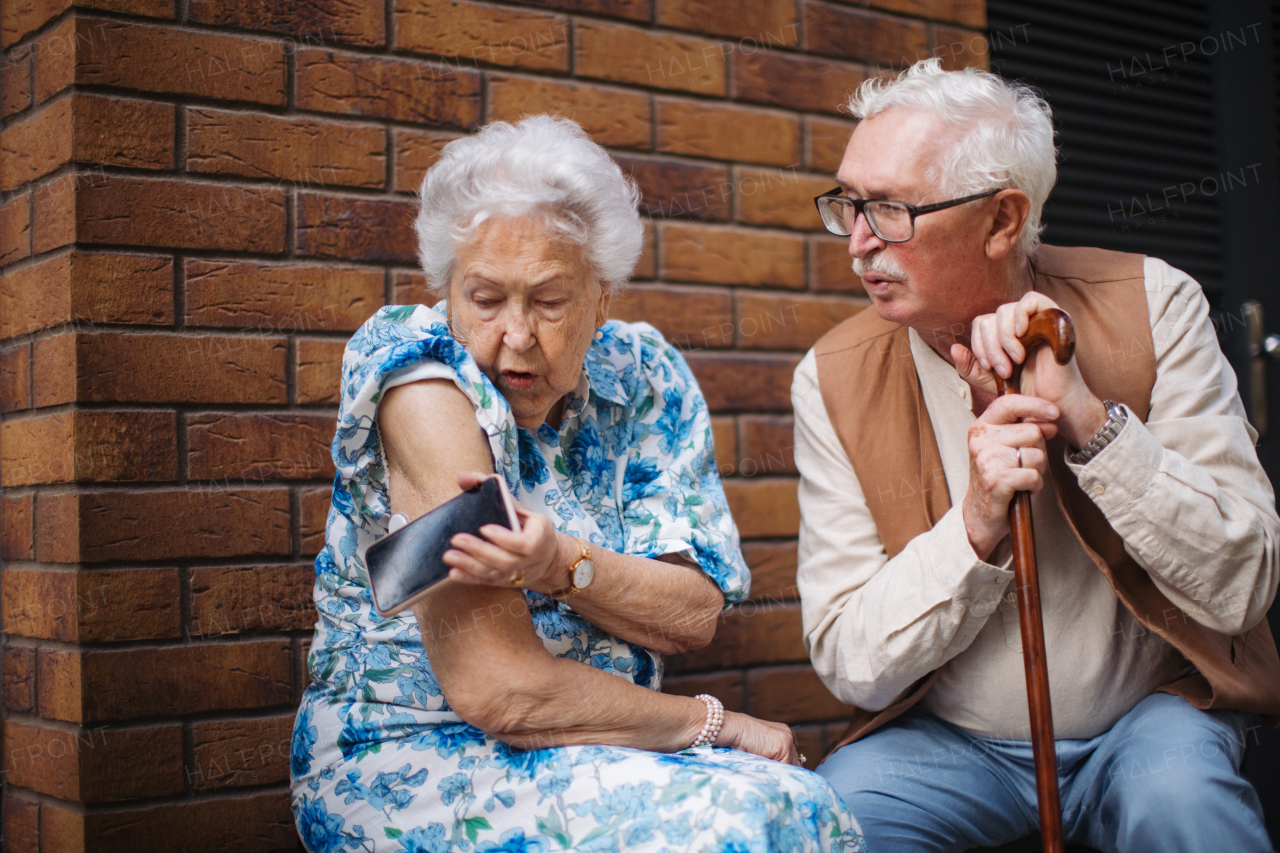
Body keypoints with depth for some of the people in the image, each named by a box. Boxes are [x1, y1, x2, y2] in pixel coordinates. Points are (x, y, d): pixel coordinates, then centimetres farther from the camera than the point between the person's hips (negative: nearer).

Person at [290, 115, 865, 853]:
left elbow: (696, 614, -5)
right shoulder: (422, 381, -16)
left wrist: (560, 563, -24)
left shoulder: (645, 376, 1)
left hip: (600, 750, 5)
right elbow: (494, 691, -20)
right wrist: (711, 721, -10)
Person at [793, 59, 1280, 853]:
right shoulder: (834, 378, -7)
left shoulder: (1149, 304, -8)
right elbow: (848, 662, -8)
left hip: (1150, 716, 0)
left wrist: (1086, 415, -23)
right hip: (950, 741, 0)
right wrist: (976, 527, -24)